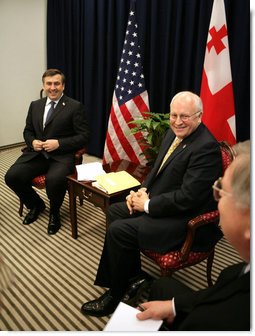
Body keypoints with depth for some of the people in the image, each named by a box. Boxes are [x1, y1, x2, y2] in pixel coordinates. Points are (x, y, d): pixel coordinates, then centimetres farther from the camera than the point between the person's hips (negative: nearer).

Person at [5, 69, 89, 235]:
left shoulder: (75, 107, -2)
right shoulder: (35, 105, 15)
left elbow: (84, 137, -6)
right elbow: (28, 131, 21)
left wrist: (58, 143, -18)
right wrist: (32, 141, -3)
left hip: (61, 155, -5)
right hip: (36, 153, 5)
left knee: (54, 179, -35)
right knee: (12, 176, -17)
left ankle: (54, 212, 0)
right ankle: (36, 204, 14)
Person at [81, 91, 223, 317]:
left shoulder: (207, 147, -23)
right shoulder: (174, 133, 6)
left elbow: (188, 198, -26)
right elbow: (158, 169, 17)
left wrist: (148, 204, -17)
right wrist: (144, 190, -2)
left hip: (186, 220, -10)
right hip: (161, 201, 10)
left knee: (118, 230, -18)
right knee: (115, 211, 8)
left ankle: (116, 295, 8)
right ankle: (134, 276, 18)